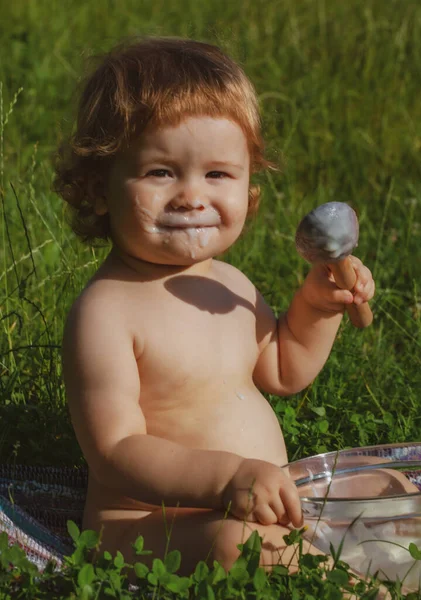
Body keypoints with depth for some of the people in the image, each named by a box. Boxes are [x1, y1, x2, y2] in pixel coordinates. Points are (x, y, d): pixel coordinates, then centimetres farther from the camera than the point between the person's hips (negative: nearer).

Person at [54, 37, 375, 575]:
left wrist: (316, 305, 8)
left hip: (263, 509, 9)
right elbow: (114, 452, -25)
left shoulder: (228, 284, 8)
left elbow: (282, 372, 25)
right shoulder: (103, 312, -19)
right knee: (235, 541, -36)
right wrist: (229, 476, -36)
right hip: (150, 526, -8)